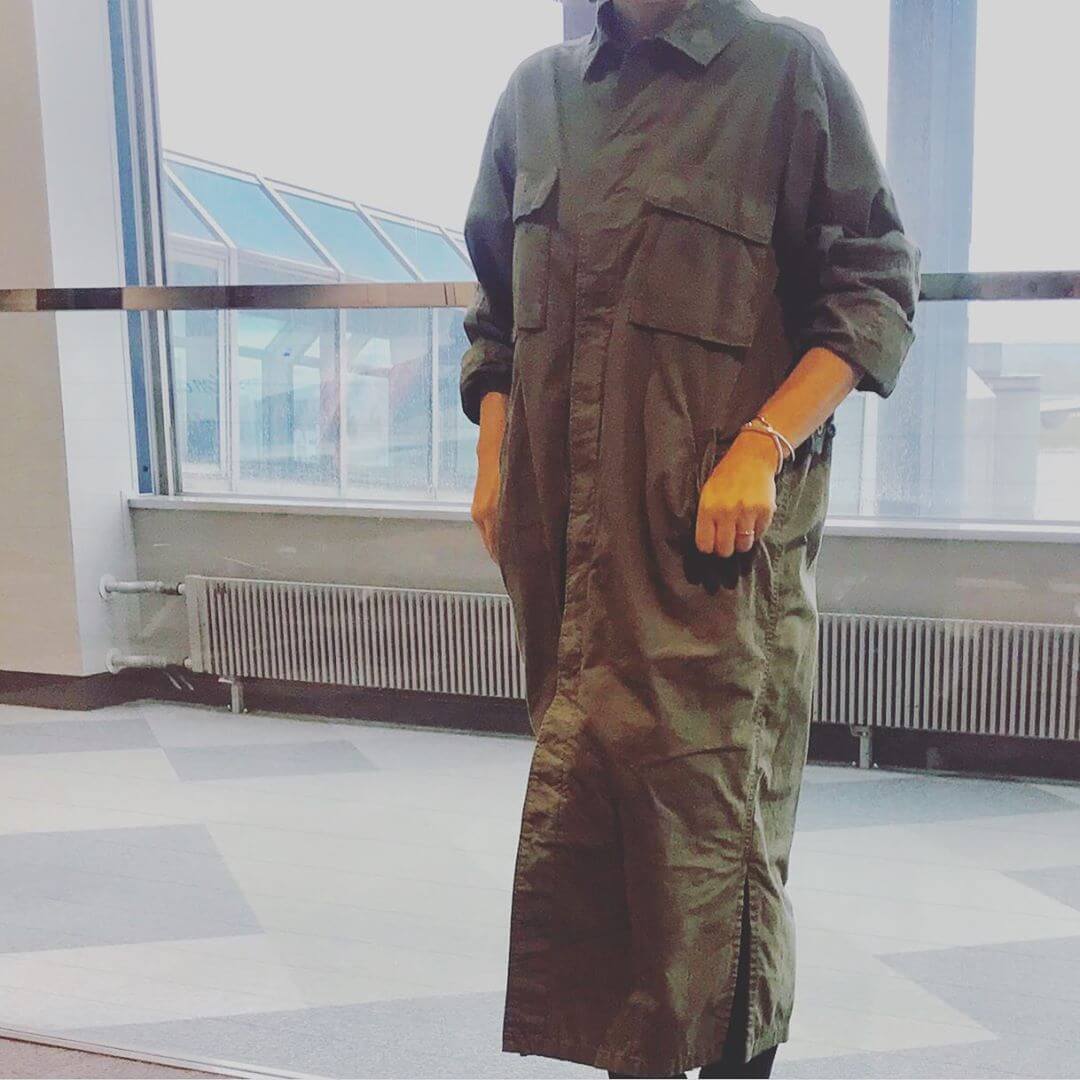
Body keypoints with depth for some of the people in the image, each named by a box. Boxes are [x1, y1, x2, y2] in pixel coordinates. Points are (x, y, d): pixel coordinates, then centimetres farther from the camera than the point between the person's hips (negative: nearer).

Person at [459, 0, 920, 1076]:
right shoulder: (536, 90, 15)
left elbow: (877, 288, -3)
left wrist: (760, 448, -15)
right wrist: (493, 462, 11)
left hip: (715, 533, -4)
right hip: (559, 525, 5)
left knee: (707, 797, -1)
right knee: (586, 796, 9)